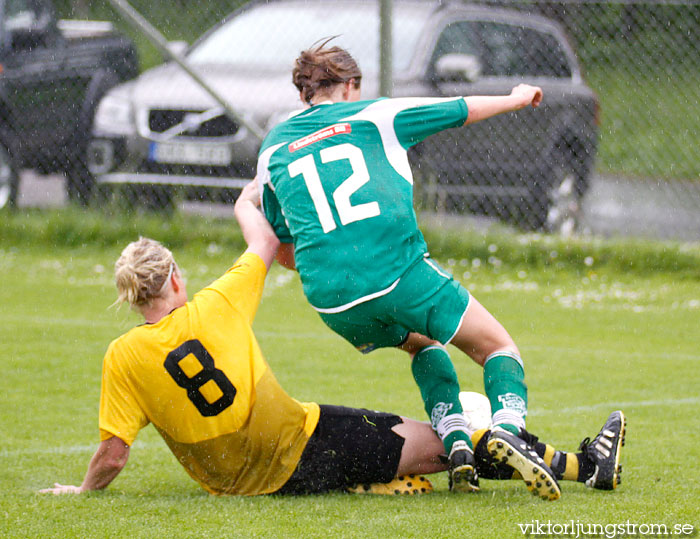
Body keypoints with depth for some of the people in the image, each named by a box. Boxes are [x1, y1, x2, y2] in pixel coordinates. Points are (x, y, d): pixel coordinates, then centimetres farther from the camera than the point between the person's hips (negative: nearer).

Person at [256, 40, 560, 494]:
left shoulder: (272, 149, 21)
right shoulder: (371, 116, 14)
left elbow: (282, 251, 24)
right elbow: (463, 110, 27)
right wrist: (519, 98, 46)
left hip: (332, 302, 3)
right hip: (401, 271, -3)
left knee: (423, 344, 32)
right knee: (498, 347, 13)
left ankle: (455, 442, 12)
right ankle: (508, 426, -18)